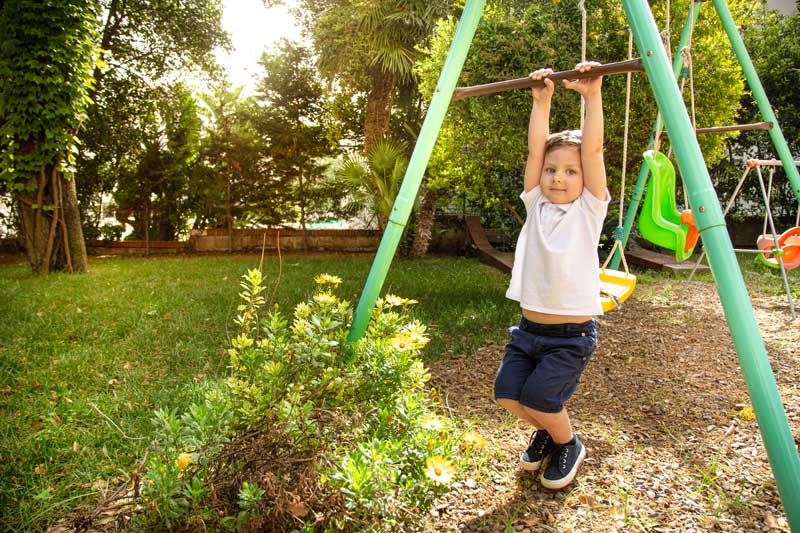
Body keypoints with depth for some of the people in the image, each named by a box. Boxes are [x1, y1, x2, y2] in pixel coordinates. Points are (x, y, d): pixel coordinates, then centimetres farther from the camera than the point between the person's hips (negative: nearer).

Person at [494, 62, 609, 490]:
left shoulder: (588, 209, -5)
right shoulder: (536, 205, 5)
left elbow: (592, 149, -14)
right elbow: (535, 149, 1)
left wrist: (592, 97, -16)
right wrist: (542, 101, 2)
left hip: (572, 333, -4)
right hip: (530, 327, 5)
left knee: (539, 396, -16)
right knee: (507, 391, -6)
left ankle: (568, 446, 18)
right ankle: (545, 431, 27)